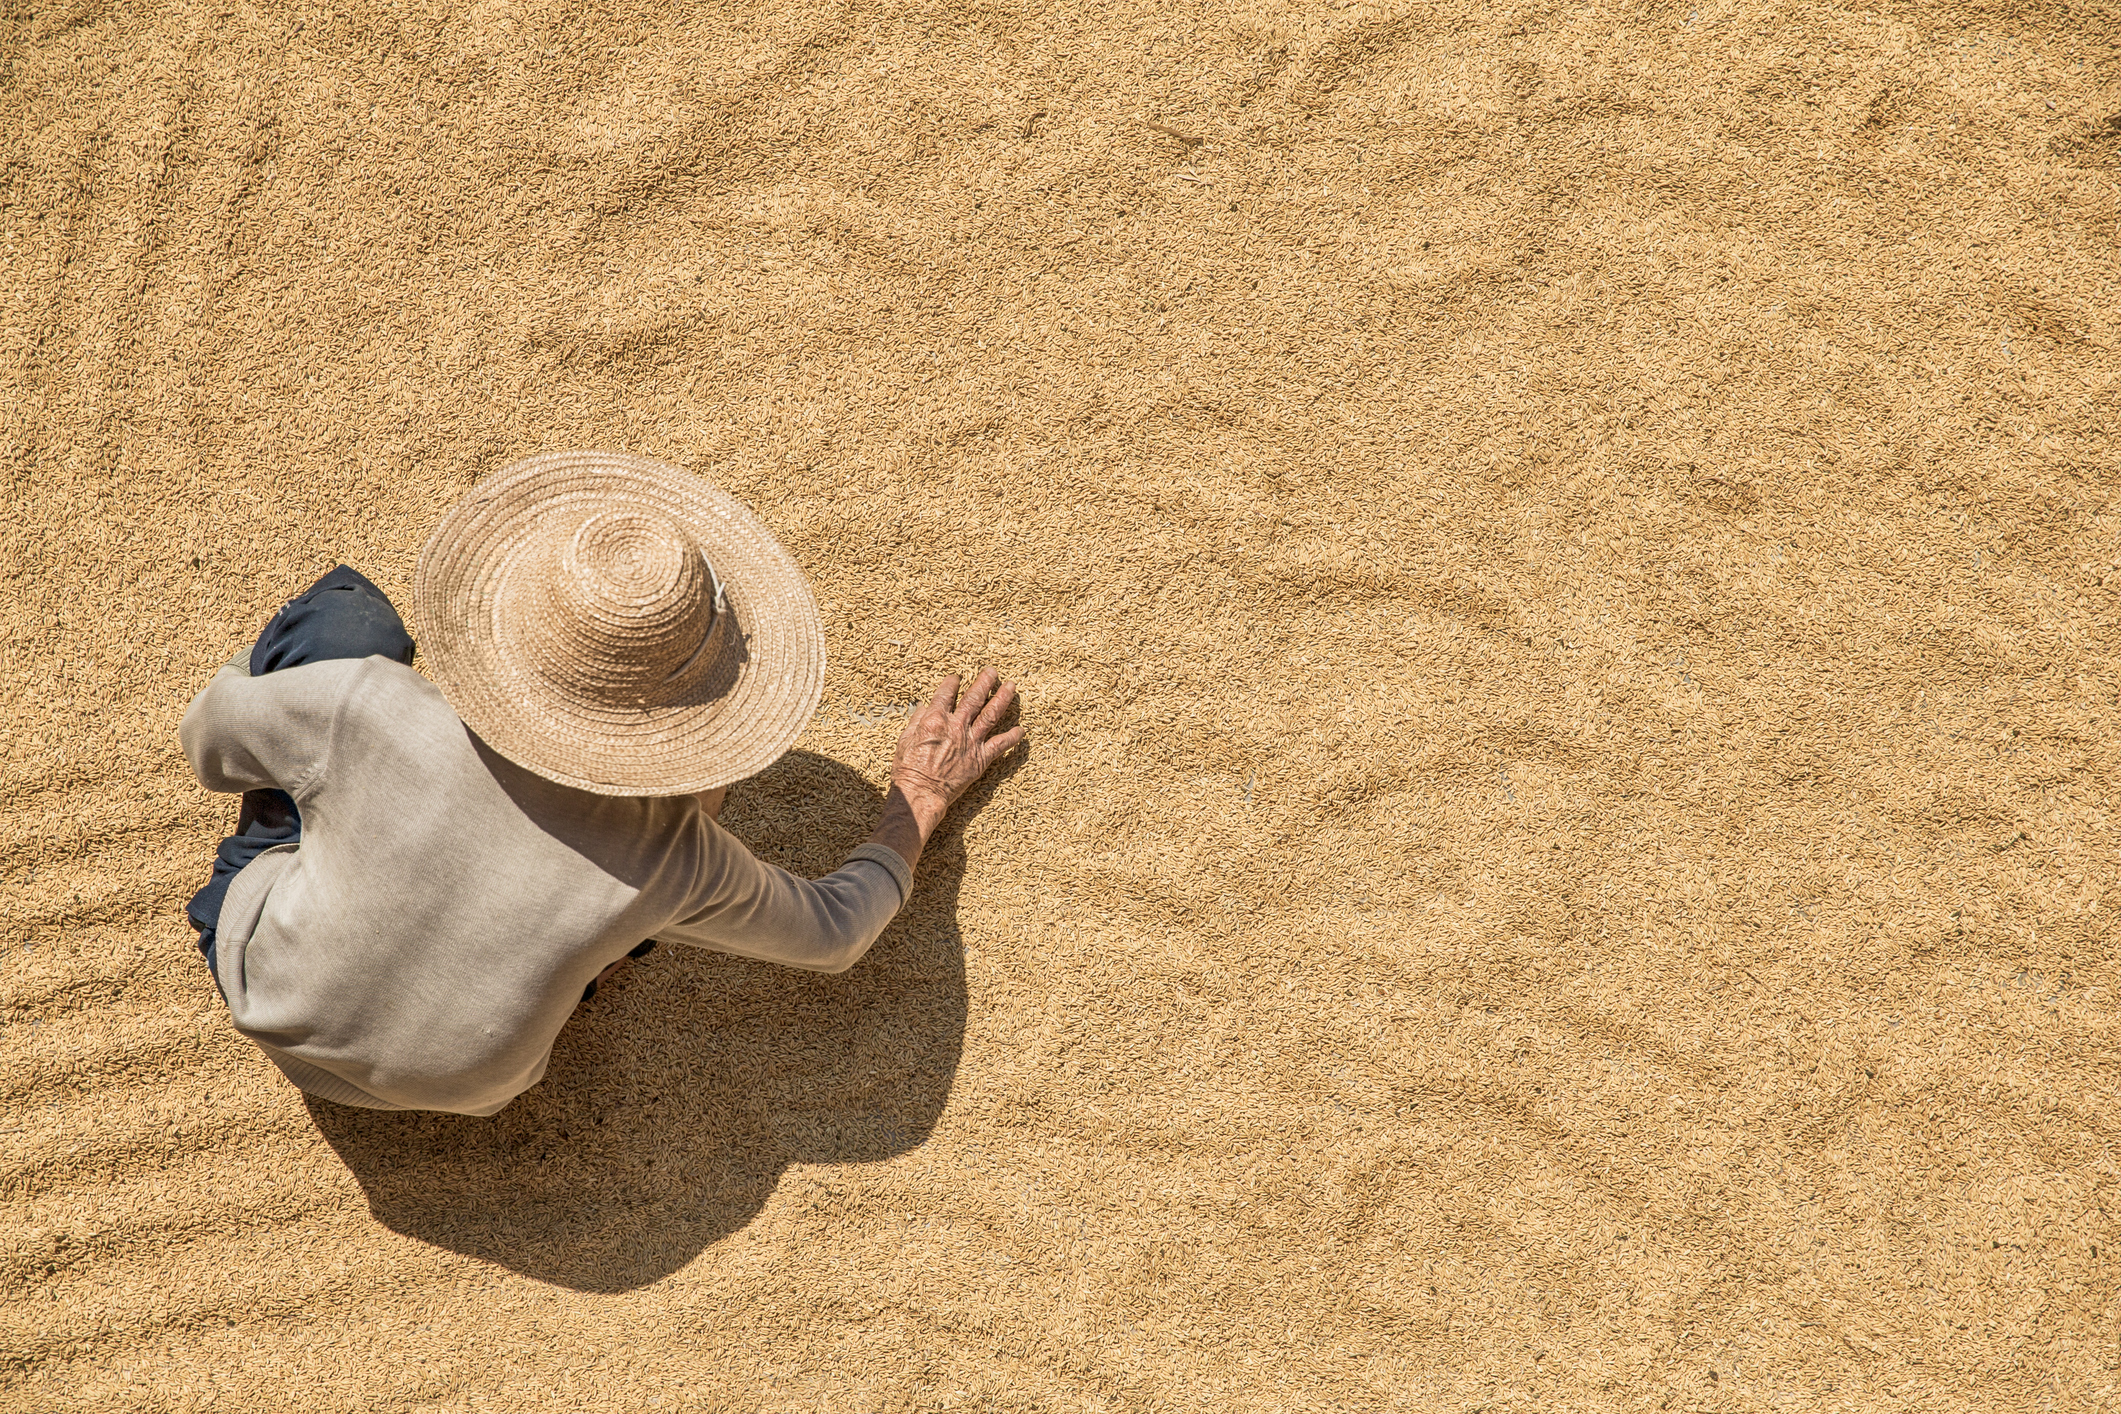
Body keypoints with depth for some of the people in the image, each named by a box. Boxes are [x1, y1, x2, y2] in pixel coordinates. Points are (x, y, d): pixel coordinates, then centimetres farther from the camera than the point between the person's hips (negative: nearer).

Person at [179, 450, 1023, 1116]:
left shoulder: (367, 707, -35)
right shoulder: (676, 859, -32)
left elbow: (209, 740, -11)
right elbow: (833, 935, -11)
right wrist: (921, 797, 3)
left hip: (276, 1007, 0)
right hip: (467, 1089, 1)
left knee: (347, 609, 0)